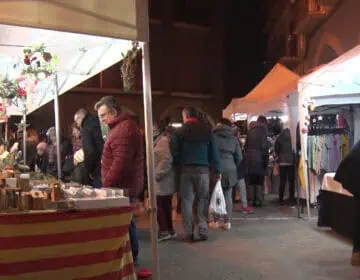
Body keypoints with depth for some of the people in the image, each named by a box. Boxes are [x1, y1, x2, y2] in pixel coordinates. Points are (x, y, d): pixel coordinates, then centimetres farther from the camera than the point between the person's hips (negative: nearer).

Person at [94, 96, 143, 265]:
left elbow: (120, 162, -26)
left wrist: (106, 184, -19)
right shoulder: (122, 126, 17)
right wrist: (109, 184, 18)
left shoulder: (123, 129, -19)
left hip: (122, 186, -11)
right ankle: (131, 256, 25)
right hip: (124, 185, 11)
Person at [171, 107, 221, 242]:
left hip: (186, 170, -1)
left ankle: (189, 233, 6)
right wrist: (217, 170, 7)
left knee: (186, 201, 6)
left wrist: (178, 165, 10)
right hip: (203, 169, 1)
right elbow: (214, 152, 4)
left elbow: (175, 153, -3)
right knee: (203, 200, 9)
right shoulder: (206, 130, 4)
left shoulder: (179, 132, -1)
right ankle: (203, 231, 7)